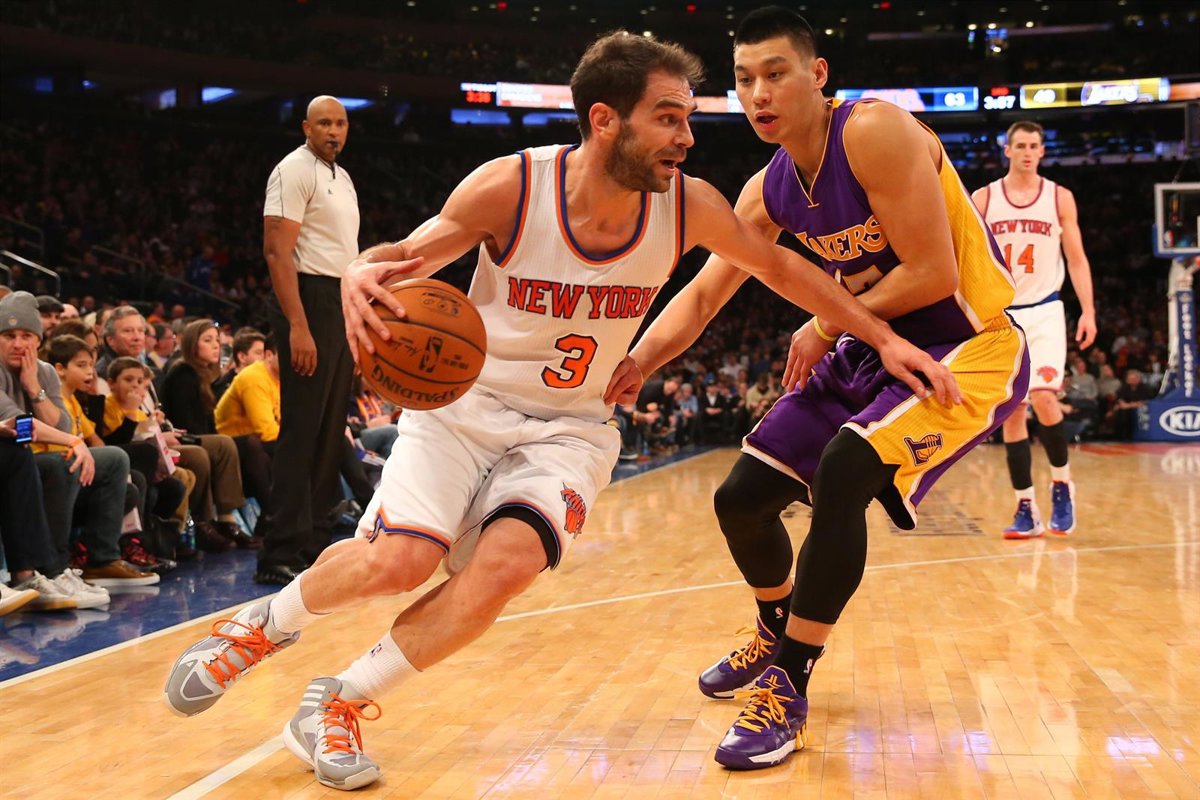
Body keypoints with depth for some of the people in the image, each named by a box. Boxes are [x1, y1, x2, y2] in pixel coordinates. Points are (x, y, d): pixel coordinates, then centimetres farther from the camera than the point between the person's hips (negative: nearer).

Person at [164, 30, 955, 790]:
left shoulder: (689, 206, -12)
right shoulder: (510, 186, -20)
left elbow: (780, 266, 3)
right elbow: (411, 254, -10)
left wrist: (886, 338, 1)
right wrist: (363, 274, -35)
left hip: (568, 427, 2)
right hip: (466, 401, -2)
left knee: (507, 564, -24)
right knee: (397, 561, -21)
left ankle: (340, 705, -2)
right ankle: (267, 622, 14)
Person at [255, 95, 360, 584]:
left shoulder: (341, 177, 19)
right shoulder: (295, 170, -9)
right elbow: (277, 251, -17)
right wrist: (297, 326, -25)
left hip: (343, 304, 9)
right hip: (310, 302, -9)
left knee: (329, 431, 11)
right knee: (301, 430, -10)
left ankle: (315, 540, 20)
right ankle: (280, 553, -7)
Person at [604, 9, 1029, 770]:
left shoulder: (876, 133, -23)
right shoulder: (769, 191, 0)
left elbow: (933, 274, -25)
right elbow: (703, 295, 3)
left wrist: (827, 326, -15)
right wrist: (634, 365, -13)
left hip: (967, 345, -8)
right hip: (874, 346, 8)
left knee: (842, 473, -31)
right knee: (741, 498, 6)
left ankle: (788, 689, -16)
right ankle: (777, 637, 35)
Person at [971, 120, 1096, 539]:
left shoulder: (1060, 197, 3)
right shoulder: (983, 199, 3)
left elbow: (1076, 259, 5)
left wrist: (1088, 311, -4)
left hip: (1044, 311, -1)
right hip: (1000, 314, 1)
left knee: (1043, 397, -19)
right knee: (1011, 411, 1)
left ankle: (1061, 482, 4)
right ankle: (1026, 509, 8)